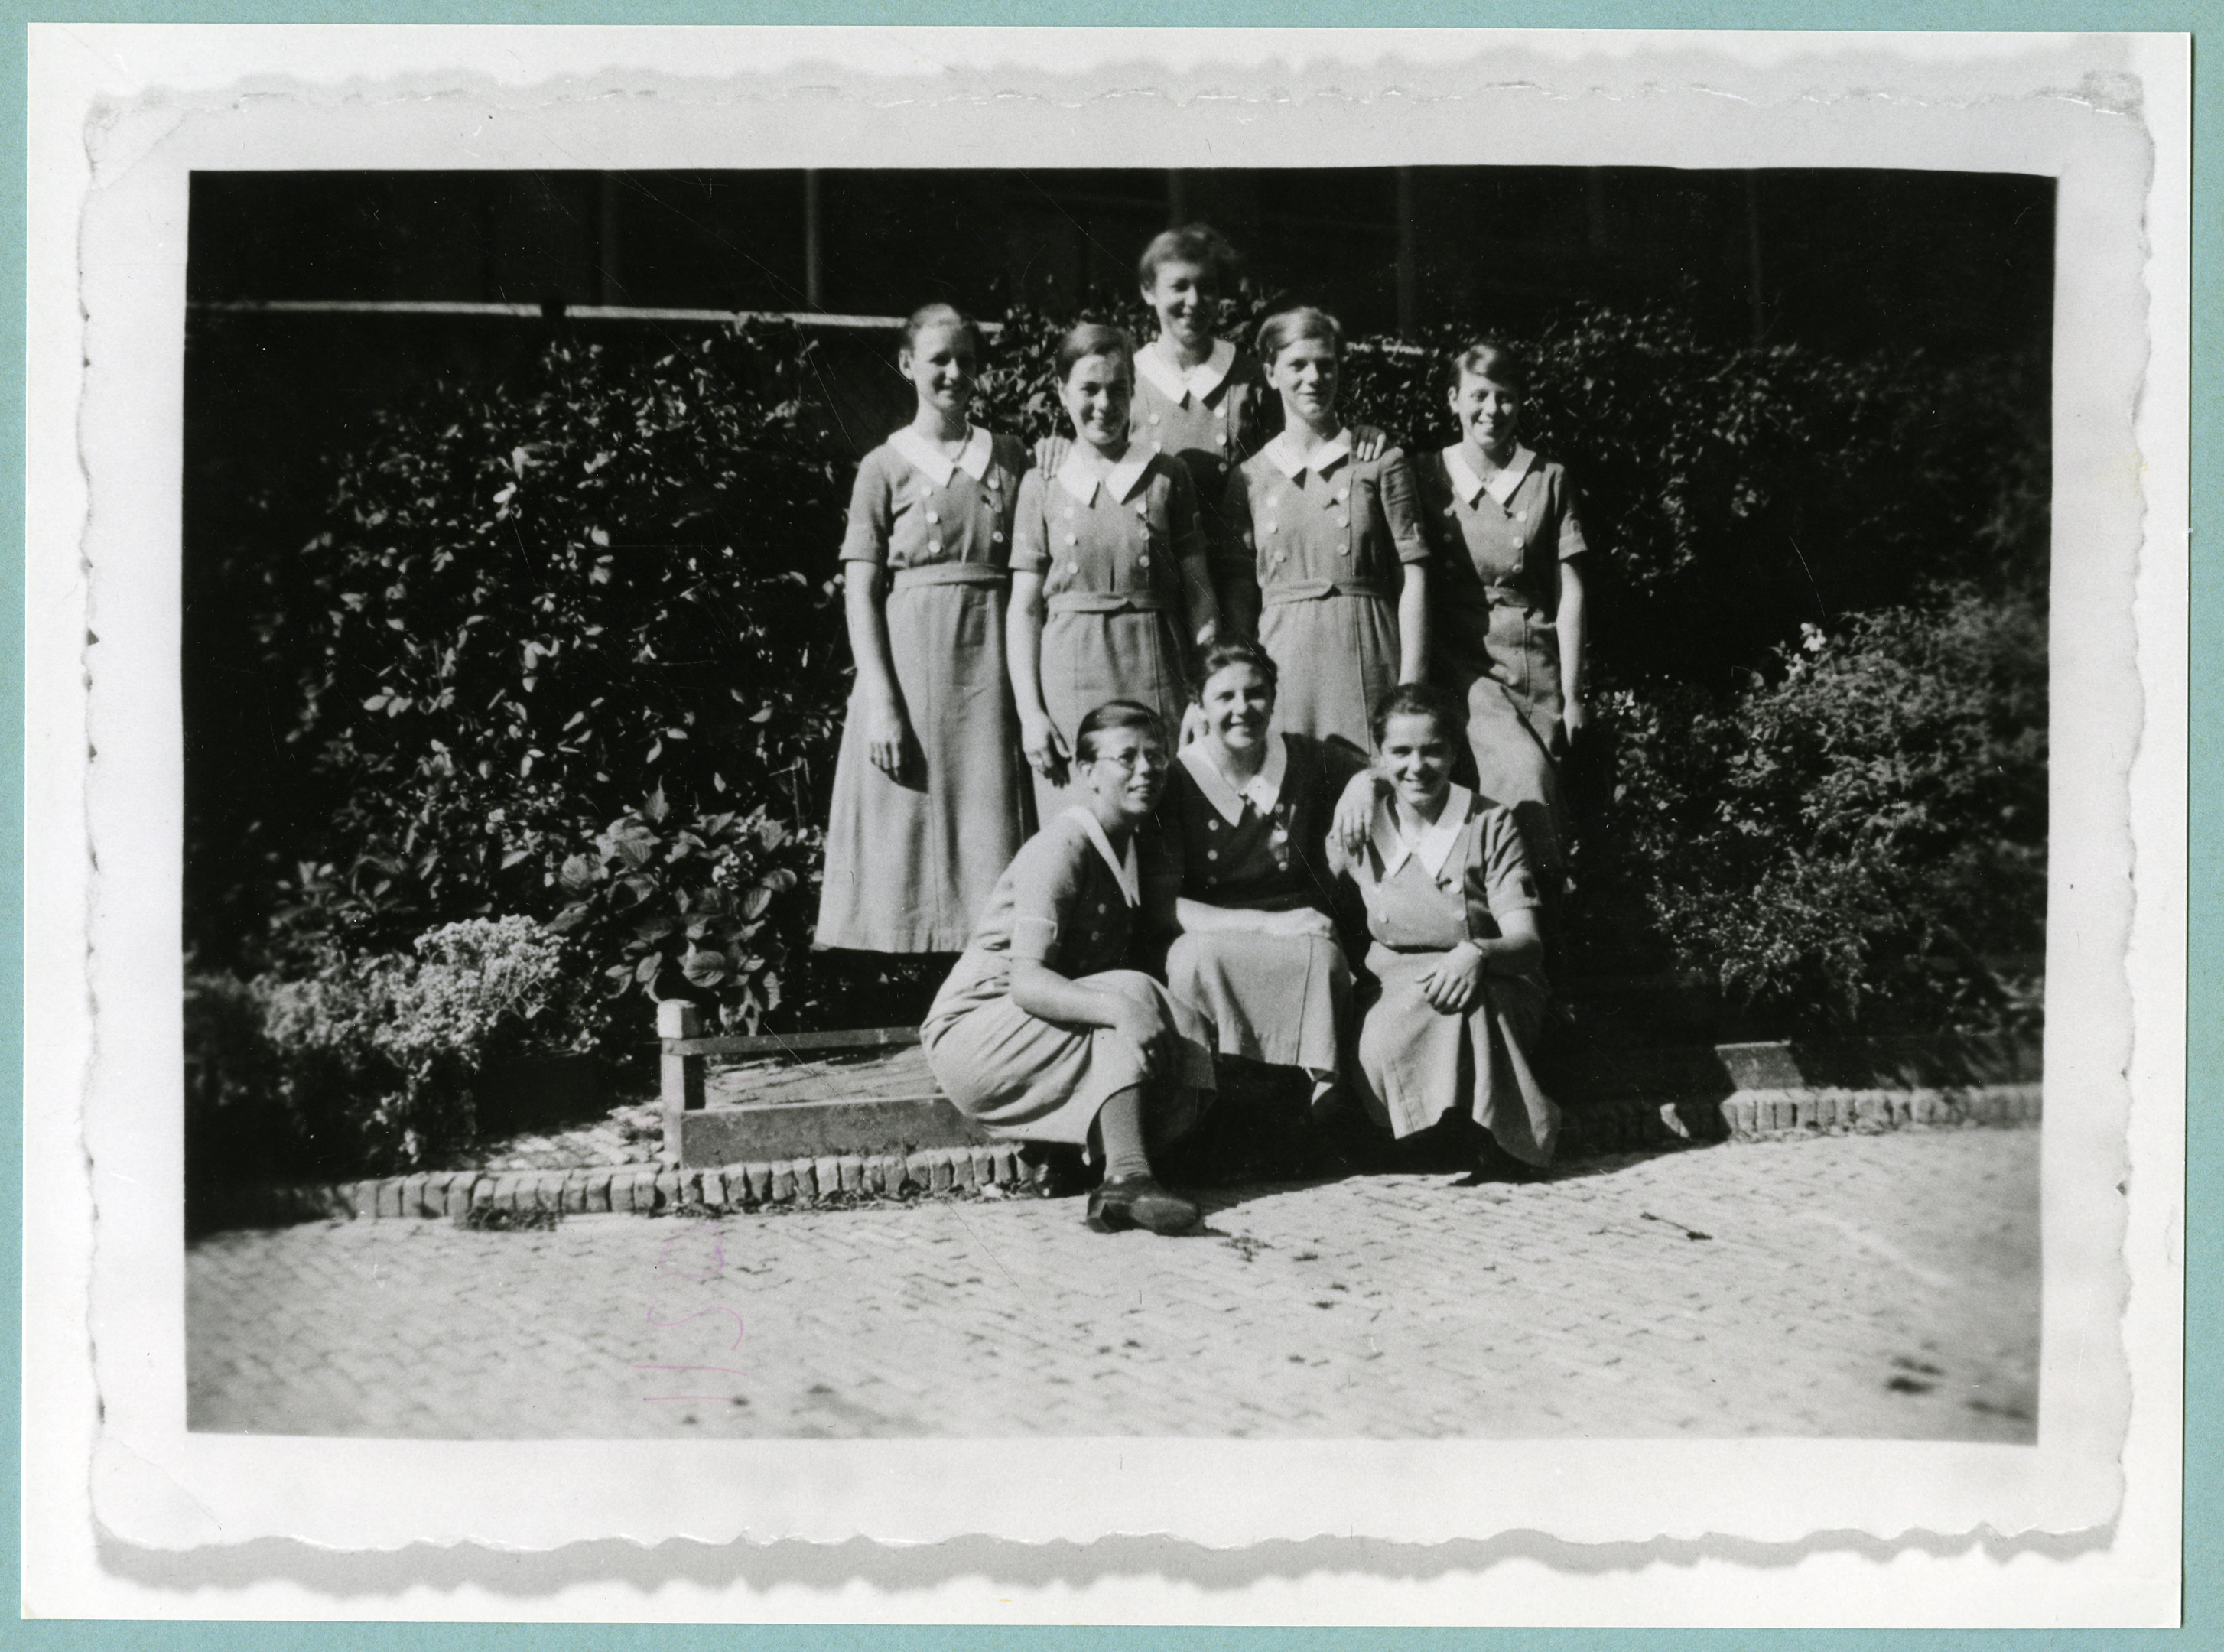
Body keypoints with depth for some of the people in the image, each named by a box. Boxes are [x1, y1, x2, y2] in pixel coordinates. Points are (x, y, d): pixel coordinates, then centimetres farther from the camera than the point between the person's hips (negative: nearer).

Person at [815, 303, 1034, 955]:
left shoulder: (1009, 459, 11)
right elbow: (860, 594, -1)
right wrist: (881, 701, -11)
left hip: (992, 664, 2)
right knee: (905, 840, -1)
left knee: (992, 834, 0)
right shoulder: (885, 467, 5)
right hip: (909, 662, -2)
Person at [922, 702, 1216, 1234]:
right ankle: (1126, 1177, -38)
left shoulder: (1127, 848, 12)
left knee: (1188, 1030, -13)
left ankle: (1118, 1187, -24)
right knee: (1134, 994, -28)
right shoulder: (1059, 849, -17)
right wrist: (1117, 1007, -44)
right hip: (971, 1034, -8)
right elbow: (1025, 981, -29)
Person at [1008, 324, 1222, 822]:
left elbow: (1199, 597, 7)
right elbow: (1024, 611, 5)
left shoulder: (1167, 478, 7)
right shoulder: (1043, 486, 7)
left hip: (1156, 680, 0)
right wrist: (1030, 713, -3)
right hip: (1070, 683, 0)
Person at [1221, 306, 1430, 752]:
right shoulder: (1250, 476, 10)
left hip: (1368, 659, -1)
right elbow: (1240, 593, 10)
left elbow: (1412, 577, 1)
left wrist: (1411, 685, -7)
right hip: (1282, 661, 1)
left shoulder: (1382, 462, 5)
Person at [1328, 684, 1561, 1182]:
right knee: (1380, 1042, -34)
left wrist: (1476, 953, -31)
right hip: (1395, 990, 2)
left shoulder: (1490, 826, 0)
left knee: (1453, 1001, -39)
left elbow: (1526, 943, -8)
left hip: (1490, 989, -2)